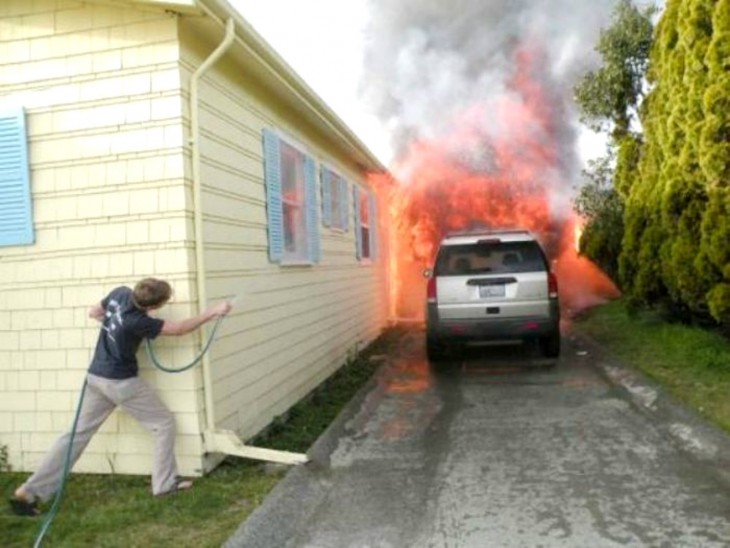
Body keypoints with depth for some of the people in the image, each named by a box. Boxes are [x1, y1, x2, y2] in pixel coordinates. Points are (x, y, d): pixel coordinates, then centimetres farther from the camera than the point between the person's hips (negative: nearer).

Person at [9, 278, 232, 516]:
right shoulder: (137, 322, -26)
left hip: (96, 377, 8)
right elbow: (179, 329, -18)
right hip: (121, 383, -7)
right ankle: (165, 483, 12)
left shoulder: (120, 293, -7)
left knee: (78, 433, 12)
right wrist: (214, 312, -14)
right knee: (165, 423, 6)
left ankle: (29, 492, 12)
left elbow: (93, 312, 12)